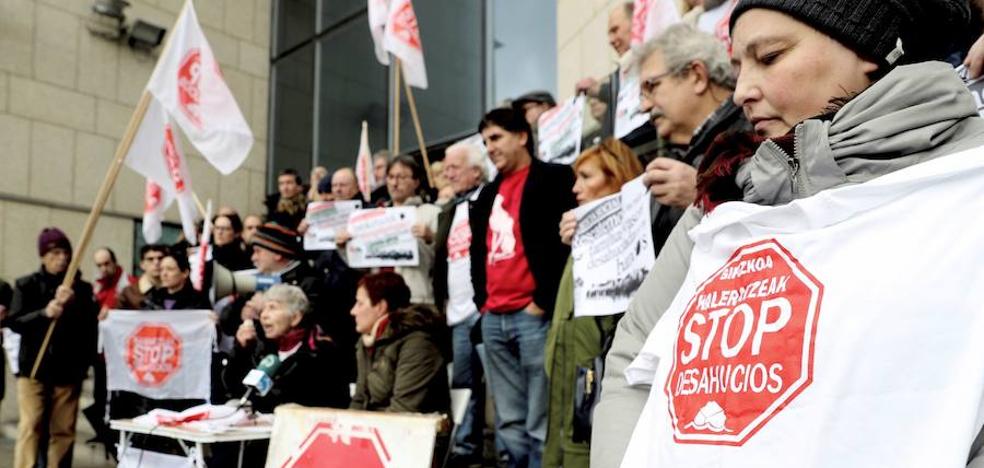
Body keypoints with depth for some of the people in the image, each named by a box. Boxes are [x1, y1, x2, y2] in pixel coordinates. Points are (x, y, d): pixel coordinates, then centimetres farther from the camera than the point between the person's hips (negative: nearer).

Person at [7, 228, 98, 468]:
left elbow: (91, 326, -2)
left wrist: (71, 304, -19)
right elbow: (13, 321, -4)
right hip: (33, 368, -1)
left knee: (63, 430, 4)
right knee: (30, 427, -7)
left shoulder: (81, 288, 5)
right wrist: (44, 313, -21)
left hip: (68, 370, 1)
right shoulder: (27, 285, 5)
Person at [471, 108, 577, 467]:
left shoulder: (554, 179, -1)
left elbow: (566, 243, -11)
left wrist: (542, 302, -13)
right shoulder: (489, 194, 21)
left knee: (540, 423, -6)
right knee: (509, 421, 10)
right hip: (493, 318, 8)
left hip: (532, 315, -7)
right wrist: (482, 299, 12)